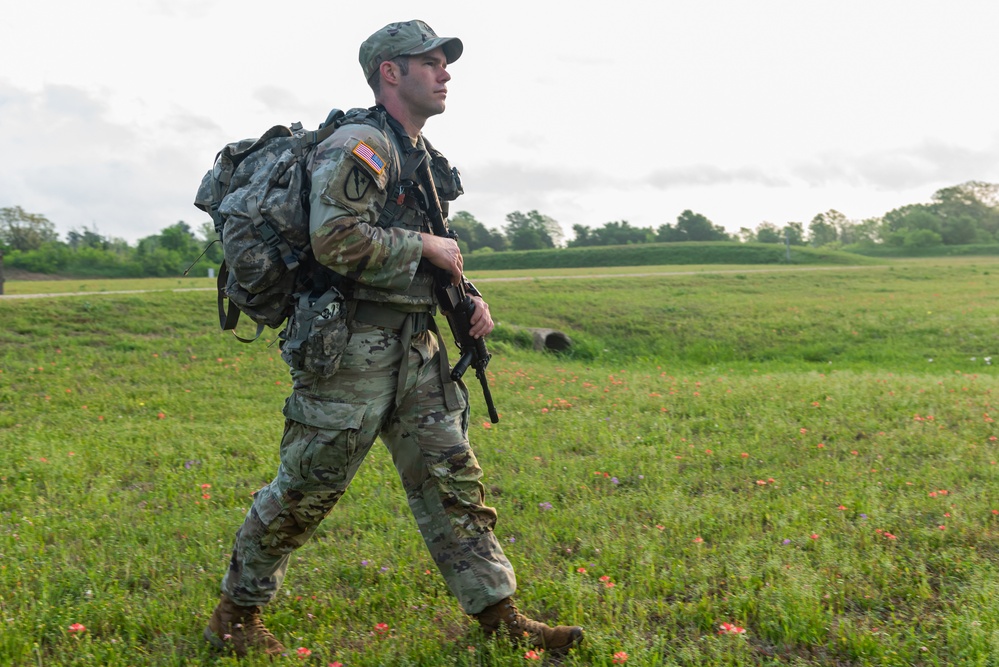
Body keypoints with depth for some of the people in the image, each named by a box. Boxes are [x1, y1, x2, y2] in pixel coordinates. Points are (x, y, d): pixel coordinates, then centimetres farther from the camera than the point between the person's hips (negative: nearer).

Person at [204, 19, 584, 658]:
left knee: (452, 476, 8)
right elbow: (338, 241, -25)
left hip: (415, 344, 9)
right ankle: (237, 612, 20)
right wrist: (425, 246, -15)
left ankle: (499, 612, 15)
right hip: (353, 345, -9)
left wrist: (468, 293, 12)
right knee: (307, 487, 1)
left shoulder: (421, 153, 19)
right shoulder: (359, 145, -12)